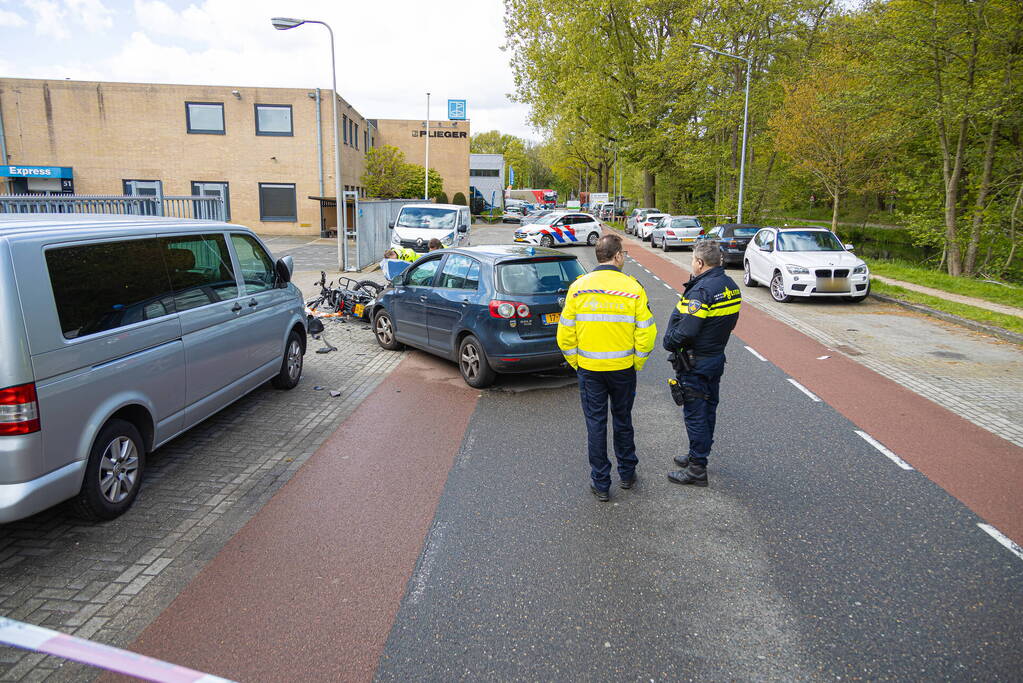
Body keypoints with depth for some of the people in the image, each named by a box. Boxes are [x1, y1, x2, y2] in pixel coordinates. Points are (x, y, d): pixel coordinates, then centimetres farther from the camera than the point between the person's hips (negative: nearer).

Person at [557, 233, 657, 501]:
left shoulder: (578, 288, -6)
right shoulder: (633, 288, -9)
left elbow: (565, 334, -5)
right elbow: (646, 333, -10)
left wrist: (576, 363, 7)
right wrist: (636, 364, 4)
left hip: (589, 369, 0)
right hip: (623, 368, 0)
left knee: (595, 424, 10)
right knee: (623, 420, 19)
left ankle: (601, 484, 17)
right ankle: (627, 474, 34)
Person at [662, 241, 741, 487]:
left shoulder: (701, 291, -24)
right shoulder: (730, 286, 5)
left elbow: (686, 330, -29)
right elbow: (730, 322, 12)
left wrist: (668, 342, -11)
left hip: (696, 363, -9)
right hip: (717, 356, 9)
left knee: (695, 414, 0)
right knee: (708, 409, 19)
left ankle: (697, 470, 8)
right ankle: (698, 455, 35)